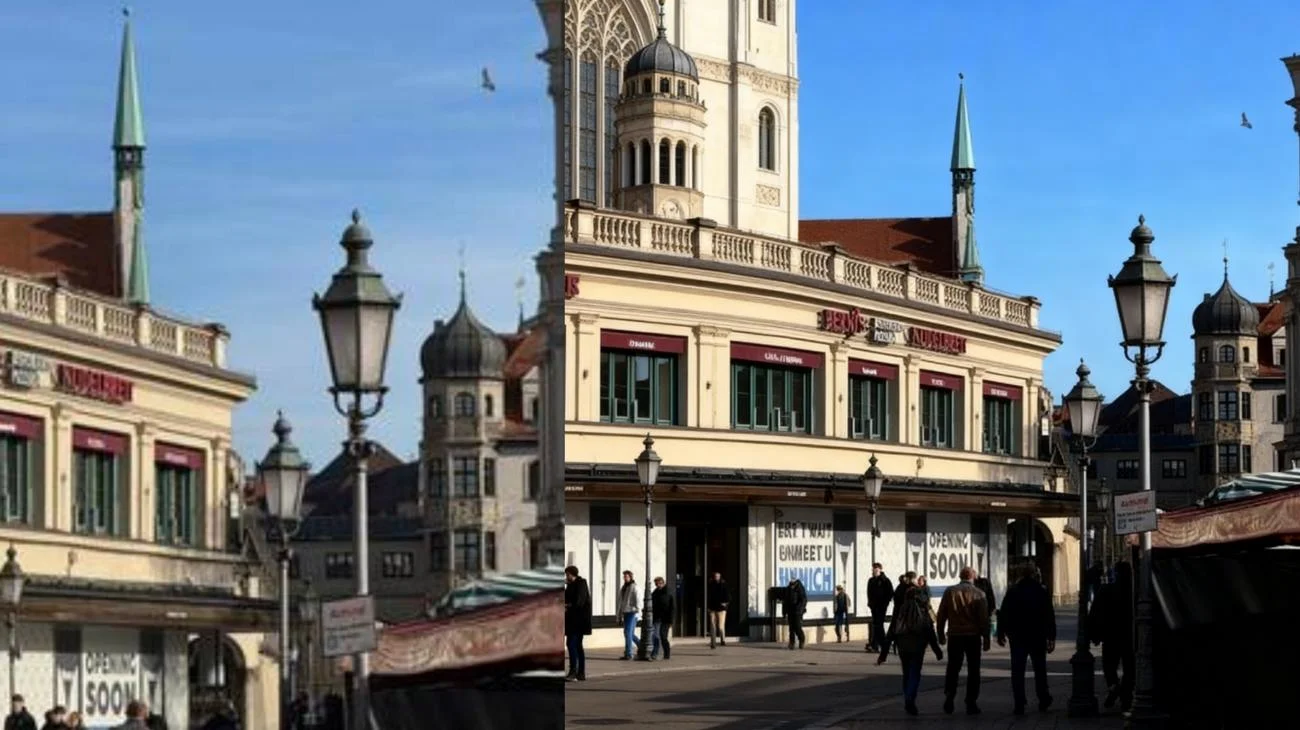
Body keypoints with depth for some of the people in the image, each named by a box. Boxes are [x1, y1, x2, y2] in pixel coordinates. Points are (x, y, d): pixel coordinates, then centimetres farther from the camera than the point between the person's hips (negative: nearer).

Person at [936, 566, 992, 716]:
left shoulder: (949, 592, 2)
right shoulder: (979, 594, -4)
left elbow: (941, 615, 5)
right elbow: (984, 619, -5)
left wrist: (941, 635, 15)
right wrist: (986, 639, 1)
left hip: (954, 636, 2)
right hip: (973, 636, -2)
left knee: (953, 669, 13)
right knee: (973, 670, 5)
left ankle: (949, 697, -2)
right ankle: (971, 703, 3)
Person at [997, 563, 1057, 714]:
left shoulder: (1012, 592, 0)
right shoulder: (1042, 592, 0)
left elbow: (1003, 615, 0)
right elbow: (1050, 616, 0)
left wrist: (1001, 634, 8)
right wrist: (1051, 638, 3)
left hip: (1018, 638, -1)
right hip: (1037, 637, 1)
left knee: (1017, 671, 1)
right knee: (1040, 670, 14)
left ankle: (1019, 705, -6)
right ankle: (1043, 702, 16)